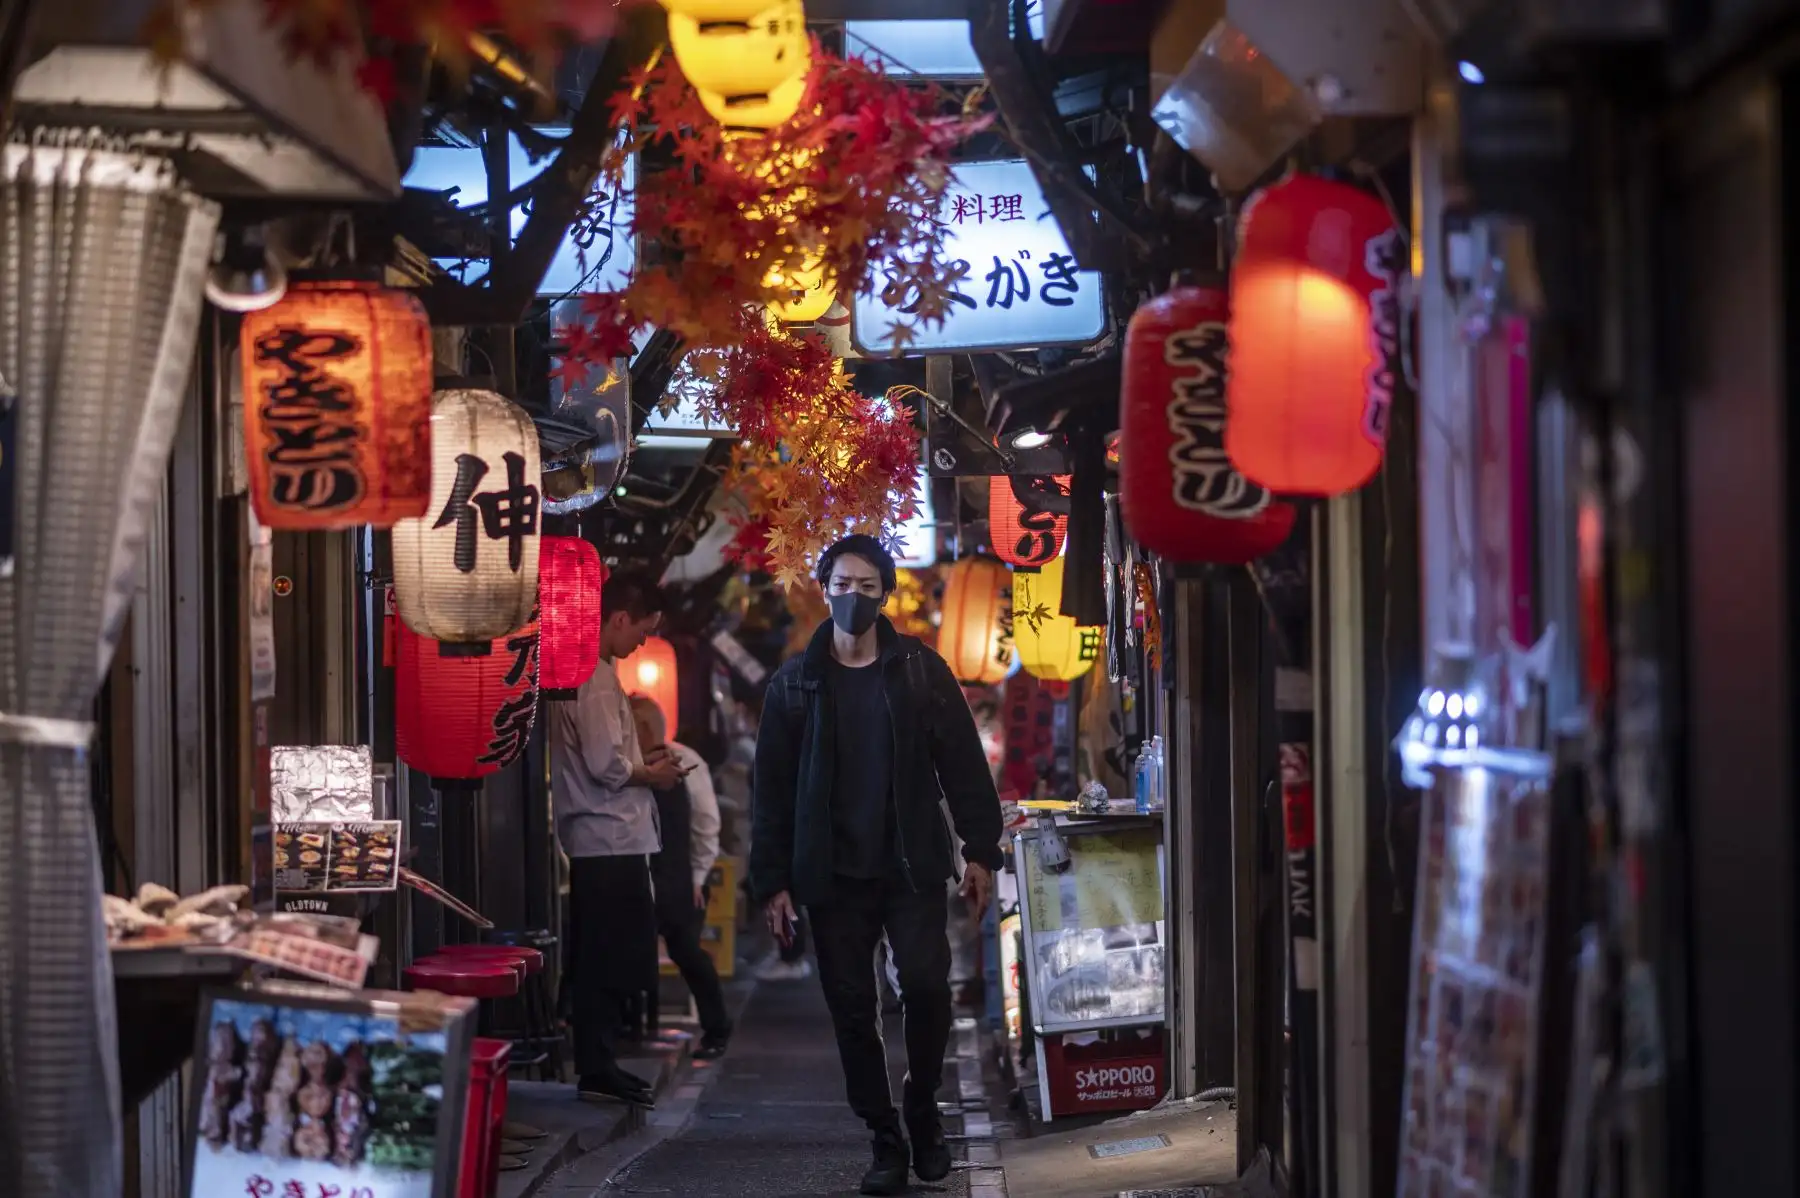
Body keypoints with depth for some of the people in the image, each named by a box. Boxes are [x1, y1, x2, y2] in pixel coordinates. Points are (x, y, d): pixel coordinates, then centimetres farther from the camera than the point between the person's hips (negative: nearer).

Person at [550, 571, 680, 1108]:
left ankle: (597, 1063, 18)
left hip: (603, 840, 10)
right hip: (611, 839, -10)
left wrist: (640, 761, 14)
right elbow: (606, 765, -22)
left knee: (604, 962, 13)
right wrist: (650, 774, -5)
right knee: (611, 962, -6)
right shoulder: (595, 679, -16)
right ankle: (597, 1069, -2)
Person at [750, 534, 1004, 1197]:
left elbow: (962, 763, 3)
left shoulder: (921, 669, 4)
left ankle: (922, 1107, 11)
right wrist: (772, 879, -1)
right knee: (852, 1010, 2)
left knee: (926, 985, -13)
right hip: (833, 875, 1)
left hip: (913, 867, -1)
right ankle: (886, 1140, 12)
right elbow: (773, 789, 4)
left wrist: (980, 850, -3)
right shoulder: (795, 682, 5)